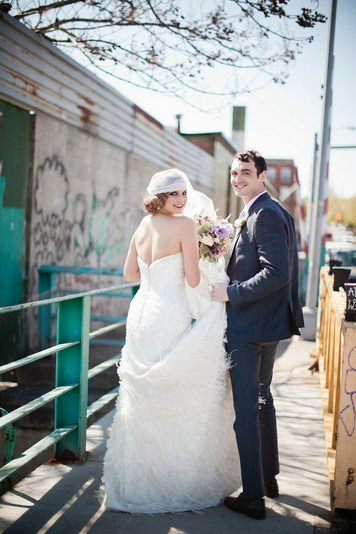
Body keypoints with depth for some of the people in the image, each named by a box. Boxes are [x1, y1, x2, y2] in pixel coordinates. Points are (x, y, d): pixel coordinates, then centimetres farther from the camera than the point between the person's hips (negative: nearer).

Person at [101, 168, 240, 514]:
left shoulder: (142, 225, 9)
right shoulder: (185, 225, -11)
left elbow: (129, 273, 16)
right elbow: (193, 280, -11)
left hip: (140, 313, 7)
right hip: (169, 318, -7)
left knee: (143, 402, 16)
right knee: (174, 402, 5)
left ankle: (137, 480, 29)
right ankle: (175, 483, 16)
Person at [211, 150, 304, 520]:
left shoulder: (264, 215, -18)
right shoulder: (275, 212, 14)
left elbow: (276, 273, -27)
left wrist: (231, 293, -20)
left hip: (247, 327, -11)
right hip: (270, 324, 11)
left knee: (246, 411, -3)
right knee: (262, 399, 22)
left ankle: (253, 497, 7)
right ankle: (268, 477, 36)